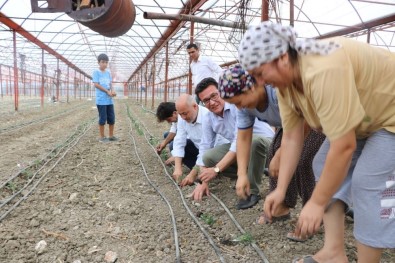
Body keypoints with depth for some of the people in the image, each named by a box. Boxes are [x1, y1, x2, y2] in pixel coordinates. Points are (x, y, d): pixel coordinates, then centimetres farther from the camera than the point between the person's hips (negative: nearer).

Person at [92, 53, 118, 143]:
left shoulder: (108, 72, 14)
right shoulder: (96, 72, -4)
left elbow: (110, 84, 14)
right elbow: (96, 84, -10)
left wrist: (112, 91, -7)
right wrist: (107, 91, -14)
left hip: (109, 100, 6)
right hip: (101, 100, -6)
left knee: (112, 118, 8)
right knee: (102, 119, -2)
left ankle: (111, 136, 19)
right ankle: (102, 137, 8)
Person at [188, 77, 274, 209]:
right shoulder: (208, 119, -5)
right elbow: (204, 148, -1)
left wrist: (216, 169, -34)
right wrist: (203, 182, -7)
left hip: (264, 141, -6)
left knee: (253, 141, -39)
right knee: (208, 156, -14)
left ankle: (252, 191, -21)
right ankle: (246, 176, 4)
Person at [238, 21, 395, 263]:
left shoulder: (323, 72, -40)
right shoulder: (286, 81, -11)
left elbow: (344, 147, -37)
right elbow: (292, 137, -8)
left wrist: (317, 203, -28)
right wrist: (281, 189, -9)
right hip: (359, 120, 9)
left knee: (367, 181, -18)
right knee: (324, 164, 3)